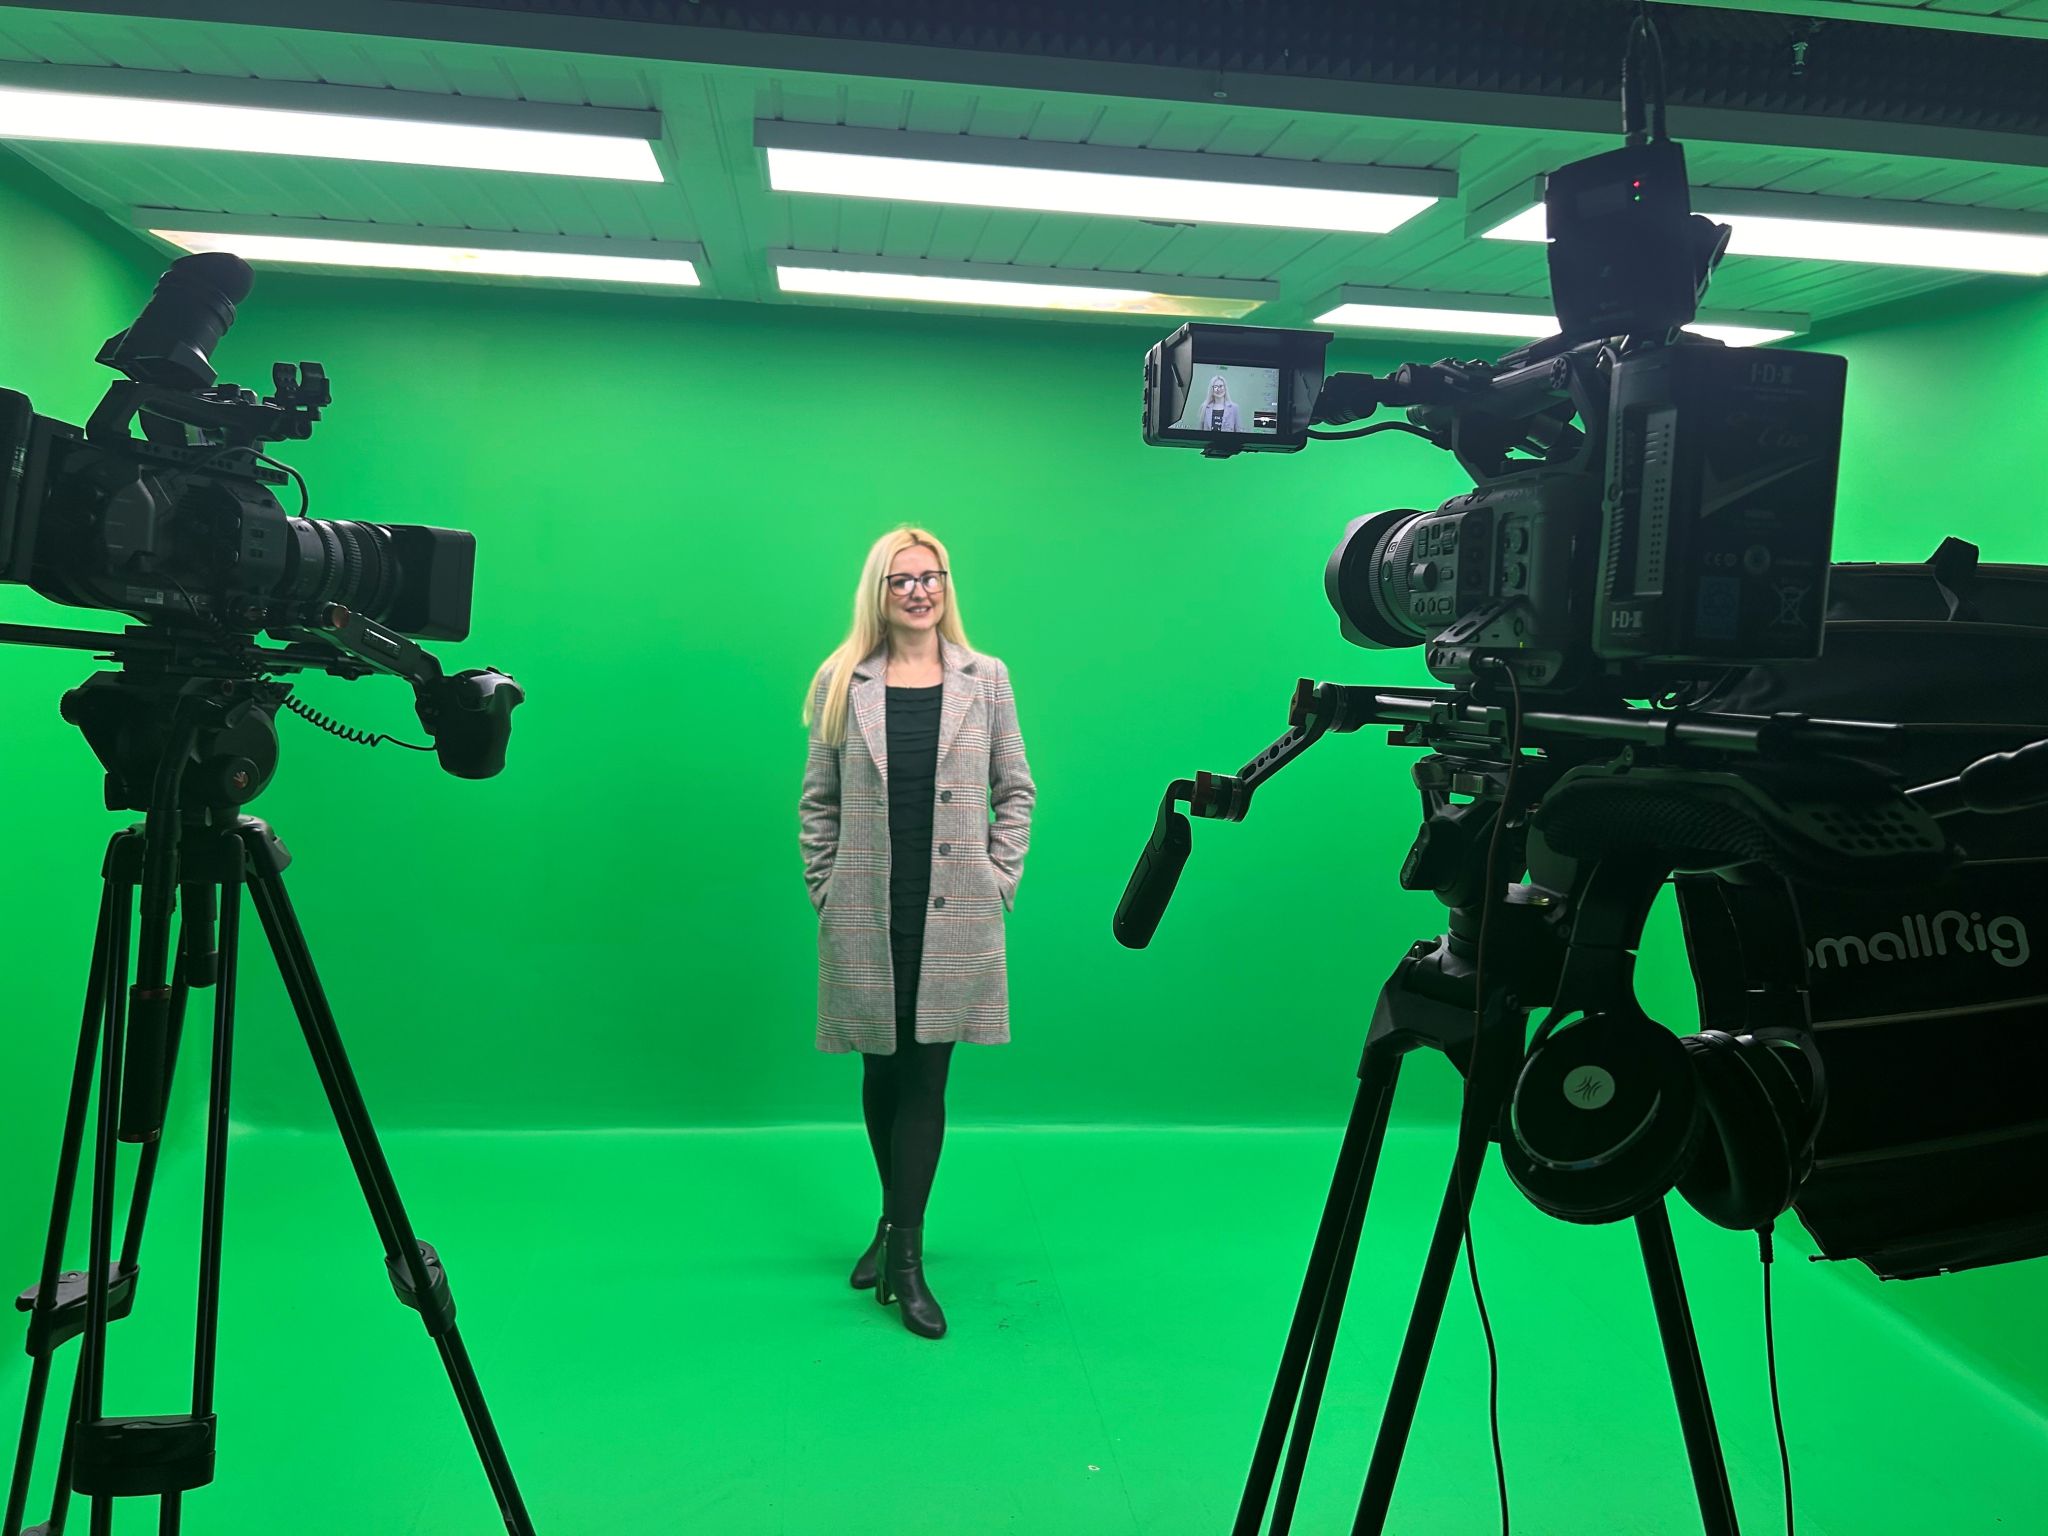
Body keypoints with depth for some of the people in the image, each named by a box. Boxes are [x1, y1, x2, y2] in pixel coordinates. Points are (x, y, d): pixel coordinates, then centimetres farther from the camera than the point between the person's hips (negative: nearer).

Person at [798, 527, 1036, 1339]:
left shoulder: (986, 679, 4)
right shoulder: (840, 683, 3)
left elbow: (1015, 790, 8)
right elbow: (816, 800, 7)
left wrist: (999, 883, 1)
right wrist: (825, 891, 2)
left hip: (954, 918, -1)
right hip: (865, 920, 1)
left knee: (925, 1078, 0)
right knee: (882, 1074, 11)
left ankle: (905, 1254, 7)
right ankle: (895, 1223, 31)